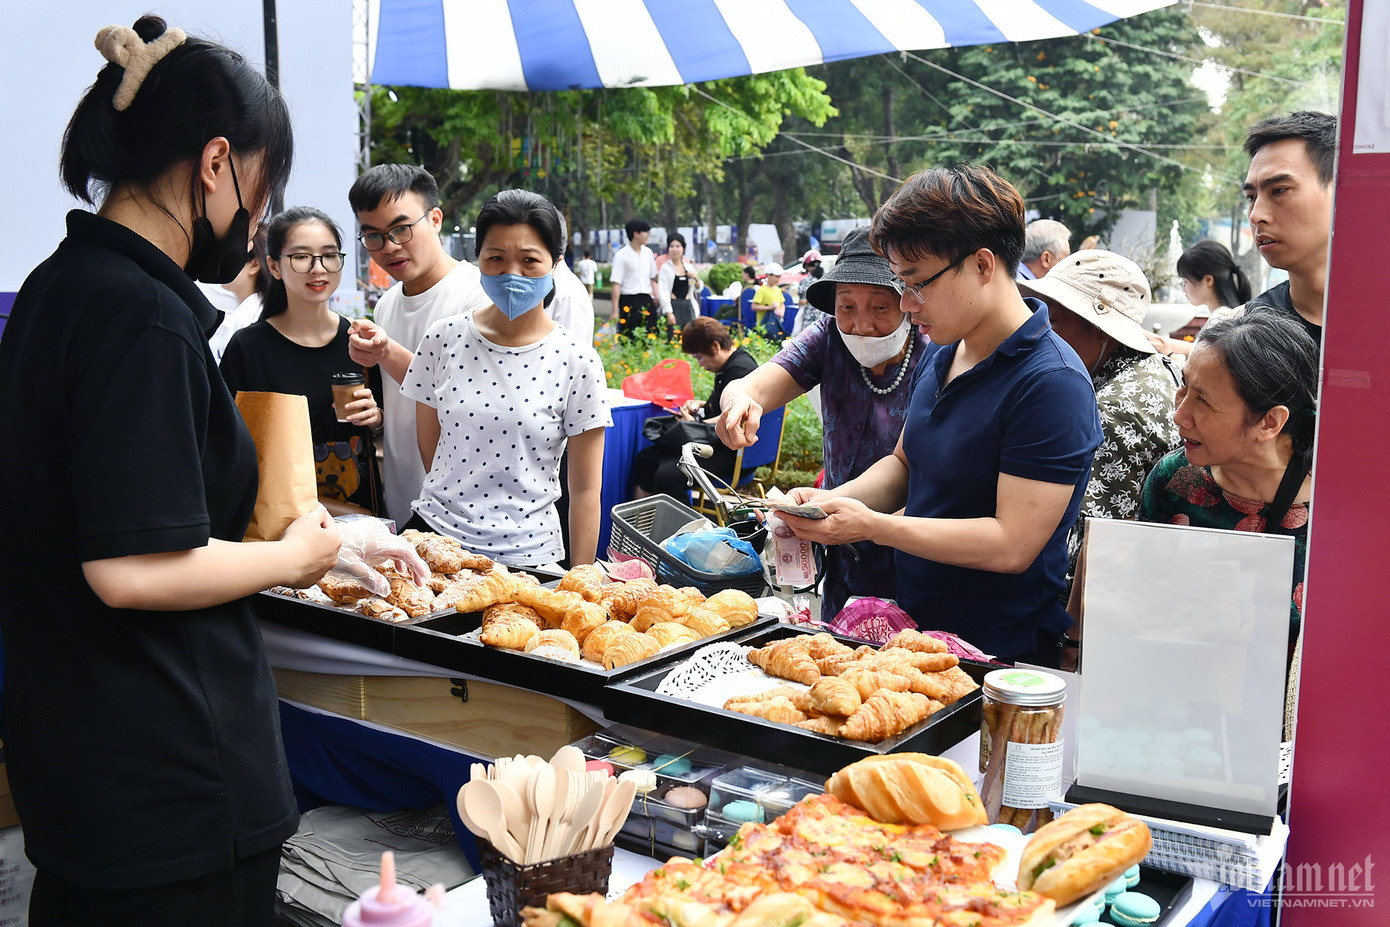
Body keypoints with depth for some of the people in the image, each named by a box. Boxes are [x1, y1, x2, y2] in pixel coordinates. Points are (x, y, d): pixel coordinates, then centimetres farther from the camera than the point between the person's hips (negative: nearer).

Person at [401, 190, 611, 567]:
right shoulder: (444, 339, -2)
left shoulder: (577, 362, -9)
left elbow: (585, 490, -6)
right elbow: (430, 450, 9)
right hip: (434, 534, 2)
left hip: (527, 554, -2)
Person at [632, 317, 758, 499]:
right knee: (645, 458, 8)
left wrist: (695, 424, -10)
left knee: (667, 474, -31)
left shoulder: (740, 369, -17)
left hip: (732, 452, -12)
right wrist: (701, 404, 13)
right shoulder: (728, 366, 16)